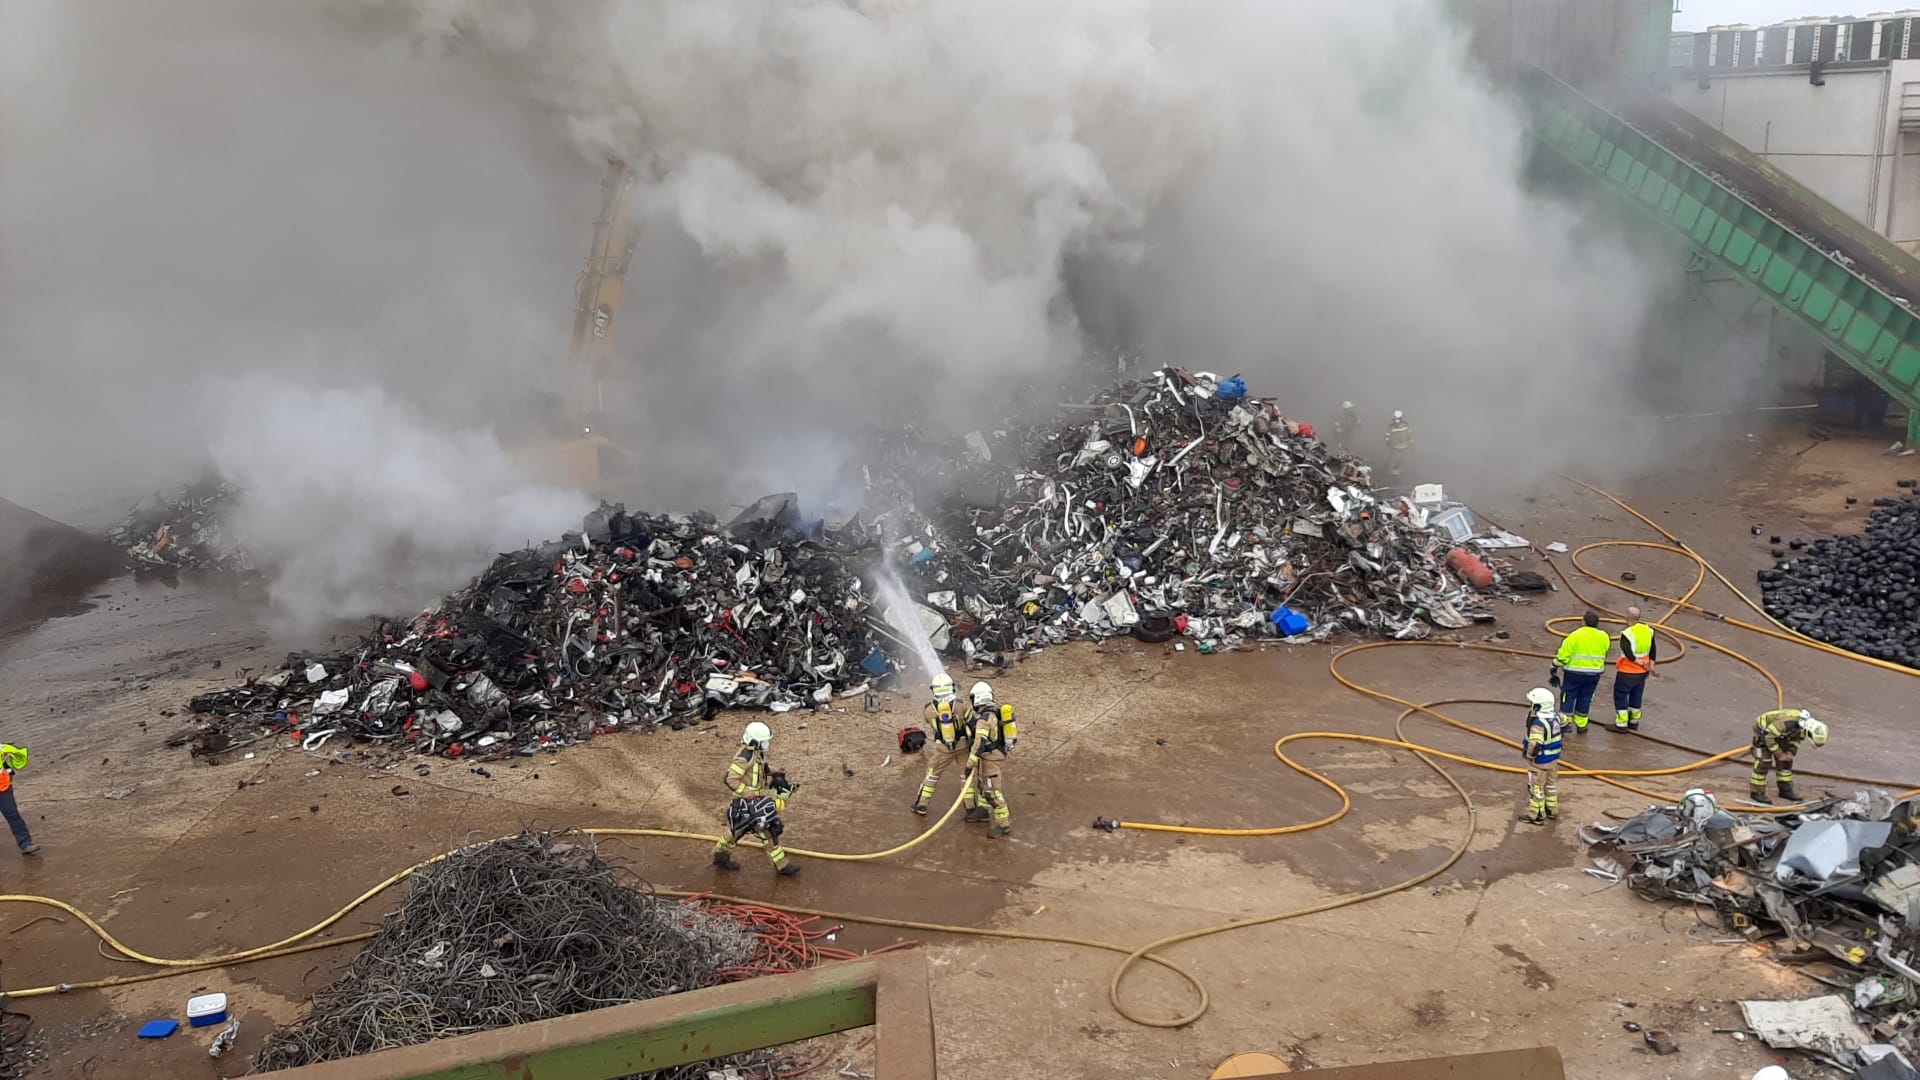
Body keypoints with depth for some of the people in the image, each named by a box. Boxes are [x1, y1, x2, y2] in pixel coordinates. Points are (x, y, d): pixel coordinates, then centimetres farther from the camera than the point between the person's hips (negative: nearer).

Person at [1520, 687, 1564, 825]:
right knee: (1551, 784, 25)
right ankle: (1552, 809, 42)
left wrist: (1527, 754, -16)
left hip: (1539, 762, -8)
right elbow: (1565, 723, 17)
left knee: (1536, 787, 8)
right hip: (1553, 759, 8)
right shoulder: (1555, 716, -5)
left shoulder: (1538, 724, -32)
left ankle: (1537, 816, 20)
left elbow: (1534, 746, -37)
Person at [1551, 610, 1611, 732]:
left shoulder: (1574, 637, -16)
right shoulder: (1603, 637, -2)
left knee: (1568, 697, 9)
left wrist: (1555, 671, -3)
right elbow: (1605, 653, 15)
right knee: (1585, 699, 16)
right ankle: (1581, 725, 23)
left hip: (1574, 674, -4)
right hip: (1594, 674, 4)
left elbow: (1562, 657, -14)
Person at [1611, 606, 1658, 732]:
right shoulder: (1648, 629, 2)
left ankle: (1621, 724, 5)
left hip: (1627, 671, -7)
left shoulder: (1626, 633, -22)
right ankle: (1634, 721, 30)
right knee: (1636, 695, 19)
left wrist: (1639, 662, -14)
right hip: (1642, 671, 7)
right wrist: (1651, 664, 6)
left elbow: (1628, 653, -26)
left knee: (1620, 694, 4)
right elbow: (1653, 648, 6)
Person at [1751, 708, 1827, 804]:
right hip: (1763, 729, -8)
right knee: (1764, 762, -12)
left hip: (1777, 730, 8)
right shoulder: (1787, 723, -41)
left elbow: (1796, 737, 7)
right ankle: (1757, 792, -4)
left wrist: (1791, 752, -8)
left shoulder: (1807, 722, -14)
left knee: (1786, 761, 9)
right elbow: (1768, 736, -32)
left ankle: (1786, 790, 21)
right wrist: (1779, 754, -22)